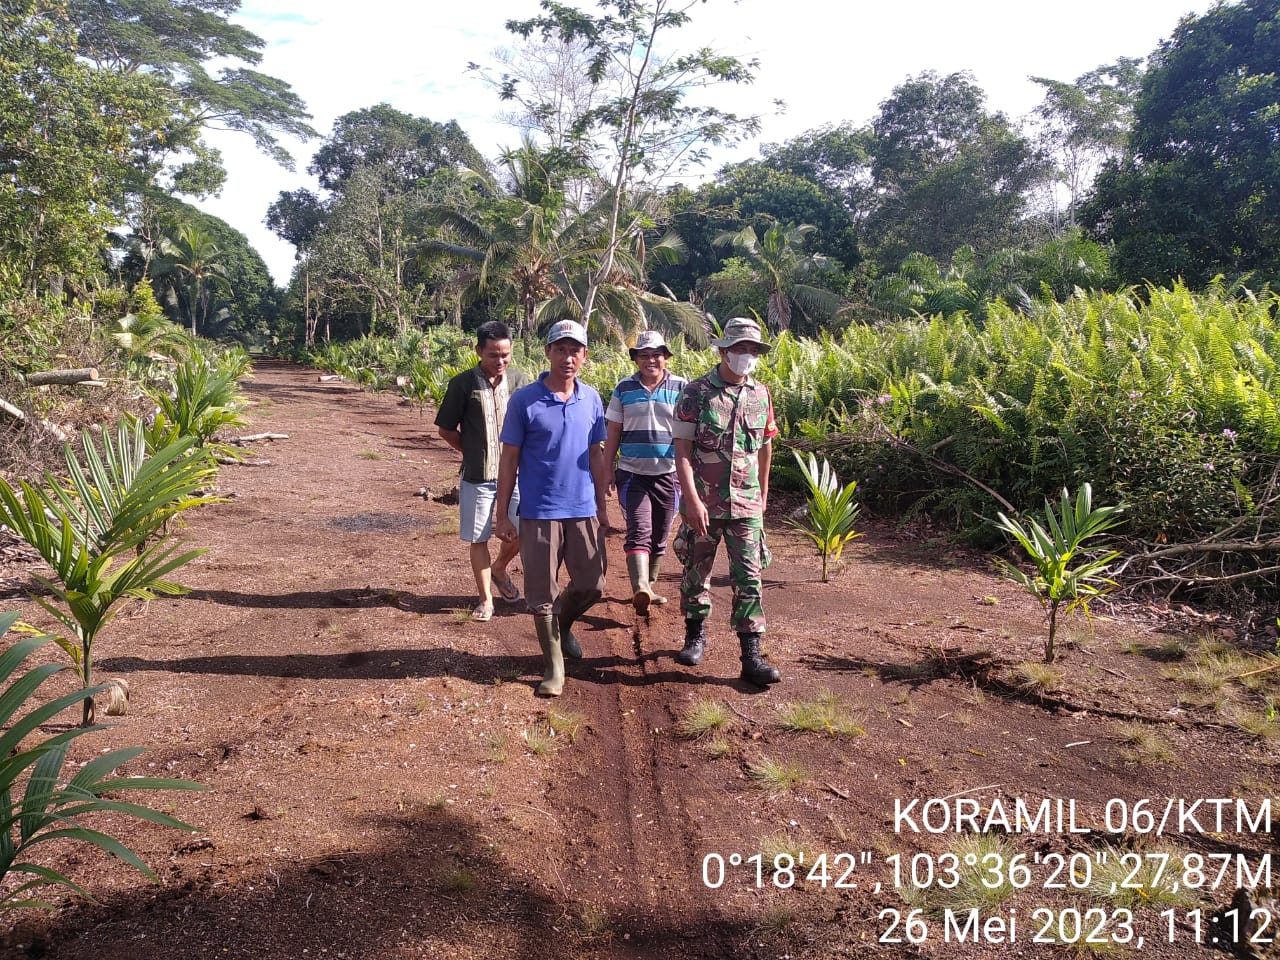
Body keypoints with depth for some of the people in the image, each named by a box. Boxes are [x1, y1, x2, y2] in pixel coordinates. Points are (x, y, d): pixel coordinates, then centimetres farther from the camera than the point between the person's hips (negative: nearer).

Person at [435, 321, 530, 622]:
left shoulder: (519, 380, -1)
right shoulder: (463, 384, -7)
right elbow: (446, 429, 3)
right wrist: (472, 452, 1)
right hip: (477, 477, -2)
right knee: (479, 539, 6)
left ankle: (499, 569, 37)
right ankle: (486, 599, 22)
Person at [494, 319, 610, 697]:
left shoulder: (592, 400, 3)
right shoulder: (524, 400, -8)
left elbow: (595, 456, 11)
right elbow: (509, 460, -4)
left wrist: (601, 507, 12)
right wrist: (502, 514, -5)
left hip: (583, 511, 4)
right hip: (539, 513, -3)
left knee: (591, 585, 11)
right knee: (542, 594, 4)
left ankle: (563, 625, 42)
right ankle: (554, 665, 20)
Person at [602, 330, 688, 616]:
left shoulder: (681, 388, 1)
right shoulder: (624, 389, 4)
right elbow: (613, 434, 8)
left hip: (668, 475, 1)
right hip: (632, 474, -1)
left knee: (659, 537, 11)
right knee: (639, 531, -16)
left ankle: (648, 586, 28)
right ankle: (640, 590, -29)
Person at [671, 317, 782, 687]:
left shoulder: (760, 394, 6)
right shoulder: (696, 393, -7)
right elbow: (682, 450, -12)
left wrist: (763, 494, 20)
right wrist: (692, 500, -20)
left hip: (746, 504, 3)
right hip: (703, 503, -2)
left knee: (749, 578, -1)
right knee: (697, 571, 11)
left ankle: (752, 656, 2)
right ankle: (695, 635, 31)